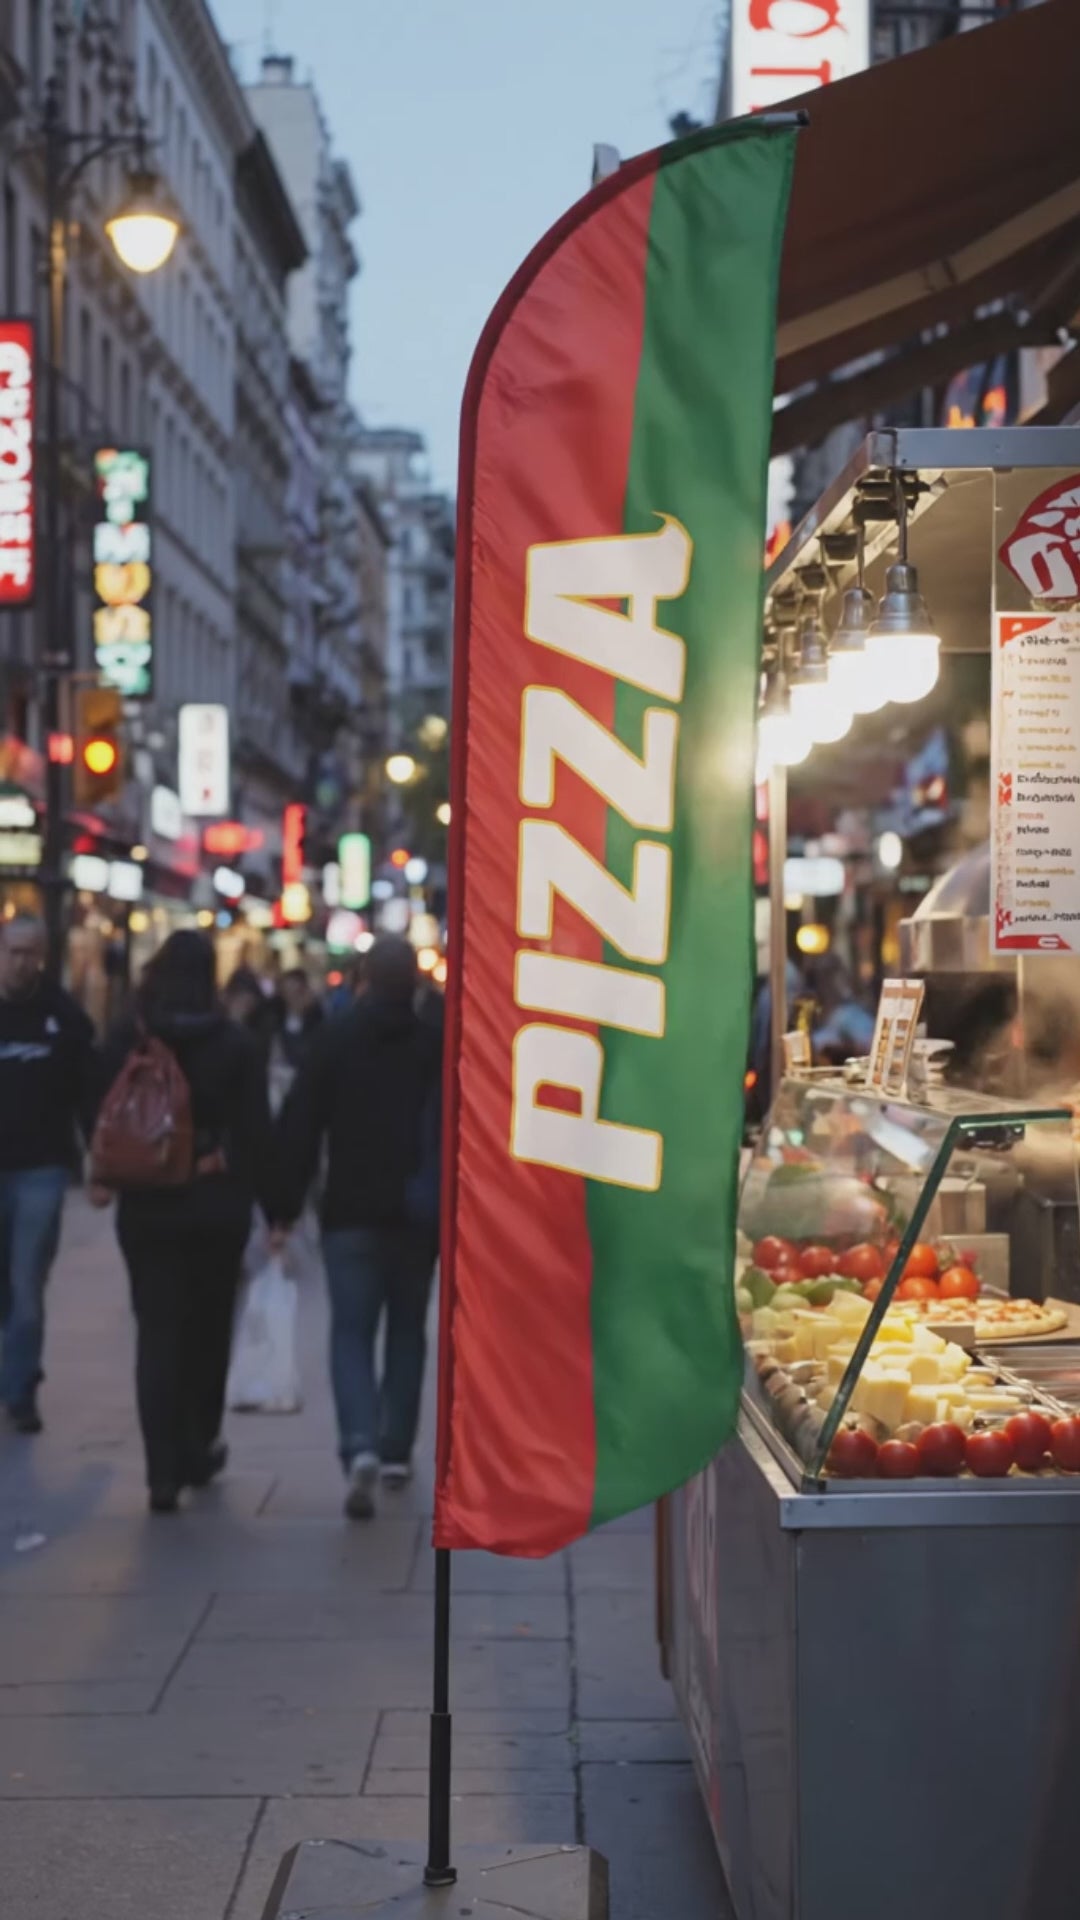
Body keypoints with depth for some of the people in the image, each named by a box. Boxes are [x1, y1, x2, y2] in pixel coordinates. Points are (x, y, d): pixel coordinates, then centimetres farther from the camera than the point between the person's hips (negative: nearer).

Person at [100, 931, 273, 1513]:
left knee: (157, 1333, 2)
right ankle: (198, 1450, 27)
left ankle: (164, 1472, -6)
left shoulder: (125, 1040, -2)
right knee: (208, 1328, 16)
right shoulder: (236, 1045, -5)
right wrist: (272, 1203, -2)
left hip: (146, 1208, 0)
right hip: (218, 1208, 0)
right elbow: (255, 1132, -6)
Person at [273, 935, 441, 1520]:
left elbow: (299, 1127, -5)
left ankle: (360, 1445, -22)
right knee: (406, 1328, 16)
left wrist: (285, 1208, 0)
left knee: (351, 1330, -1)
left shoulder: (333, 1039, -3)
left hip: (350, 1211, -1)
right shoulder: (437, 1045, -1)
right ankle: (396, 1450, 20)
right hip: (416, 1215, 1)